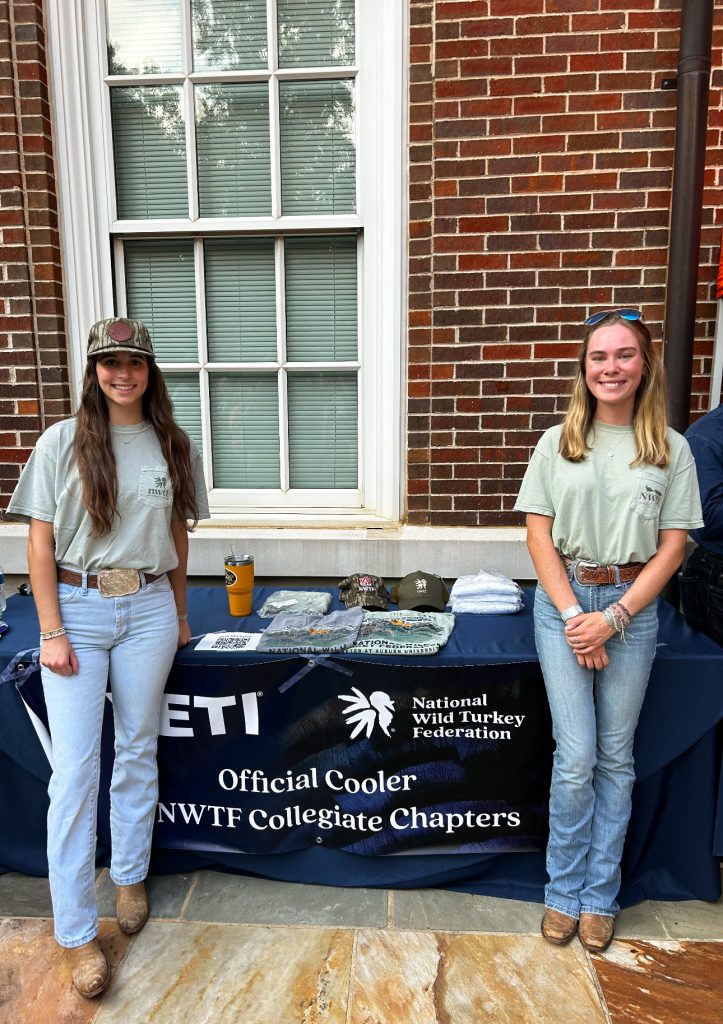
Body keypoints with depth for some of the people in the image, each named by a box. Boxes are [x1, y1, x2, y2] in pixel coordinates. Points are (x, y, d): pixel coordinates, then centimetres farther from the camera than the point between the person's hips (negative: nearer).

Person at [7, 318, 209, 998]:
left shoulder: (172, 446, 5)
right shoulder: (62, 443, -3)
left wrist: (179, 612, 13)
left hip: (148, 609, 2)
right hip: (77, 609, -2)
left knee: (137, 753, 14)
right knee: (75, 769, 0)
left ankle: (130, 878, 36)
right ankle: (77, 934, 15)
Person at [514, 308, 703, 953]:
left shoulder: (671, 448, 1)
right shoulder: (558, 442, 1)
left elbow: (672, 545, -1)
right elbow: (539, 535, -1)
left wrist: (613, 617, -11)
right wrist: (575, 616, -10)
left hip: (632, 606, 1)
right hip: (564, 603, 0)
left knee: (616, 758, 11)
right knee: (576, 759, 0)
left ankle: (599, 896, 29)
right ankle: (565, 893, 22)